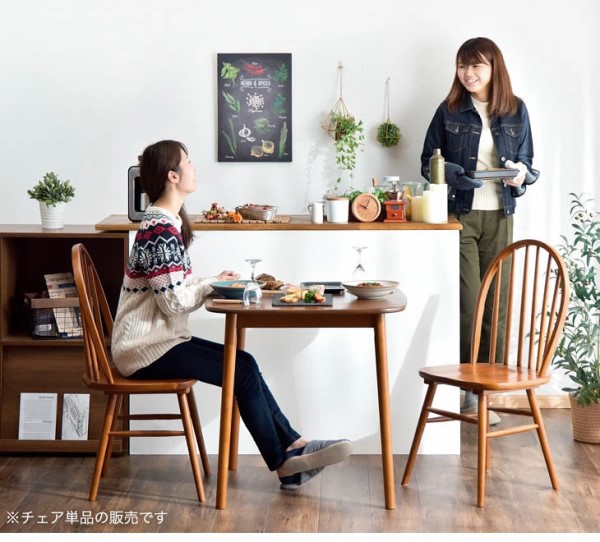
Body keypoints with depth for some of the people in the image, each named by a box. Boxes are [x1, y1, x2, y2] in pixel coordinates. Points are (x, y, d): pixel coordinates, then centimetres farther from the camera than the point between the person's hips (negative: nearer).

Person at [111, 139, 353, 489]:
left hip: (160, 340, 9)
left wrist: (212, 282, 0)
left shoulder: (166, 223, 13)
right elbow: (174, 301, -22)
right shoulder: (161, 231, -19)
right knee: (243, 369, -11)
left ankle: (292, 448, -4)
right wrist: (212, 285, -5)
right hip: (146, 348, -9)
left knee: (244, 365, -2)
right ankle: (285, 462, 0)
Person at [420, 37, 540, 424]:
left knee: (495, 304, 3)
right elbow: (429, 163, 4)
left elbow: (528, 162, 13)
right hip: (458, 216, -2)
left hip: (499, 217, 2)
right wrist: (454, 176, -16)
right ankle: (470, 389, 1)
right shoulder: (449, 111, 2)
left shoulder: (516, 111, 7)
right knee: (467, 303, -7)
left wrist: (522, 174, -10)